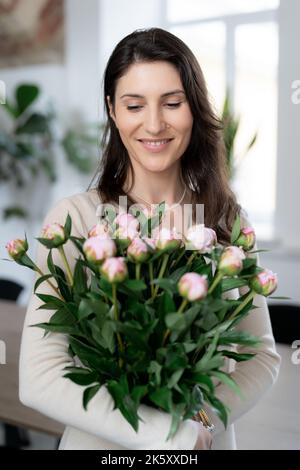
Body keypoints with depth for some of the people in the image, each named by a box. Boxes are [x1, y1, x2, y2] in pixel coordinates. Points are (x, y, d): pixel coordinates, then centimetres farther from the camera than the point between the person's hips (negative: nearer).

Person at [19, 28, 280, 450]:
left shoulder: (226, 218, -7)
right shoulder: (73, 218, -17)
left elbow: (263, 355, -3)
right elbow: (38, 378, -22)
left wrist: (203, 421, -19)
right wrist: (175, 434, -24)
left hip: (209, 439, 3)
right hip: (103, 442, -2)